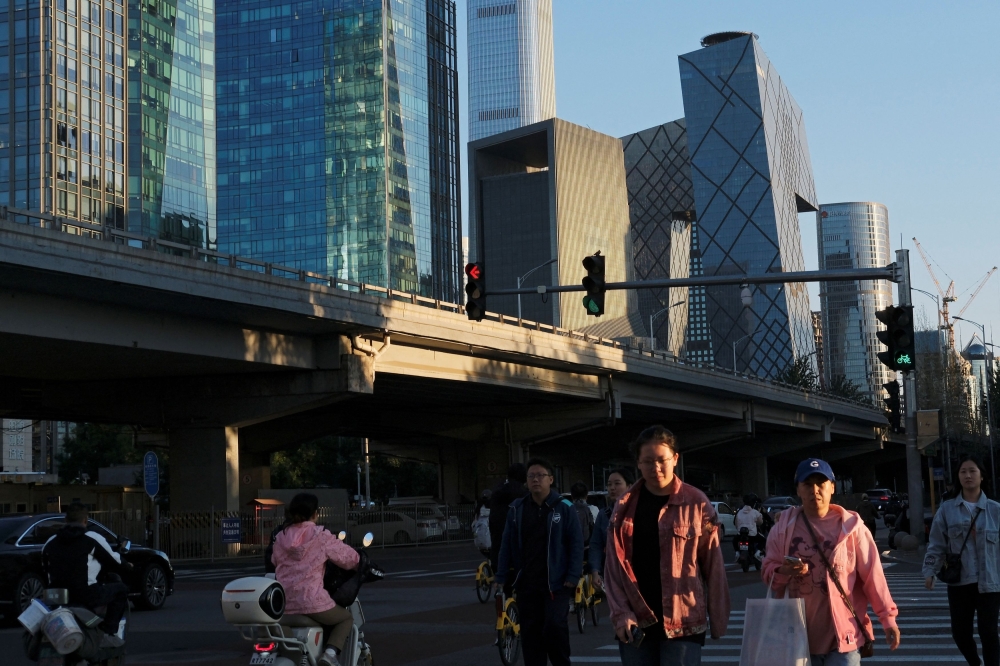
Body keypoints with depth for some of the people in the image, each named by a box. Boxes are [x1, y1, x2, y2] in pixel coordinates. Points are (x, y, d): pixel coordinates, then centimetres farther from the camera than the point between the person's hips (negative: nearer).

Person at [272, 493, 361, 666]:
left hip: (284, 606, 6)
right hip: (311, 603, -6)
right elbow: (350, 557, 1)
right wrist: (359, 566, 24)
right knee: (346, 618, 18)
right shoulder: (321, 536, -6)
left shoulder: (280, 538, 8)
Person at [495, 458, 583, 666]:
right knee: (530, 633, 7)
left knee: (554, 626, -15)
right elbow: (507, 545, 7)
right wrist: (501, 577, 3)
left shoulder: (564, 508, -3)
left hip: (556, 582, -3)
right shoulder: (517, 508, 6)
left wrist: (573, 576, -11)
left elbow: (576, 543, -4)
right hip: (526, 583, 3)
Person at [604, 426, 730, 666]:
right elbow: (614, 565, 4)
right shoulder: (626, 505, 5)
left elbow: (713, 566, -1)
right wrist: (621, 614, -8)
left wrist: (718, 620, 0)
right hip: (635, 623, 3)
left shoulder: (696, 503, -2)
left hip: (682, 623, -3)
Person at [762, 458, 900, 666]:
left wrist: (887, 618, -4)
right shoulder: (784, 526, 5)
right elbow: (768, 569, 10)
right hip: (800, 636, 3)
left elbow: (872, 575, -1)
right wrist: (783, 571, -13)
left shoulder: (850, 526, -2)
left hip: (843, 635, -3)